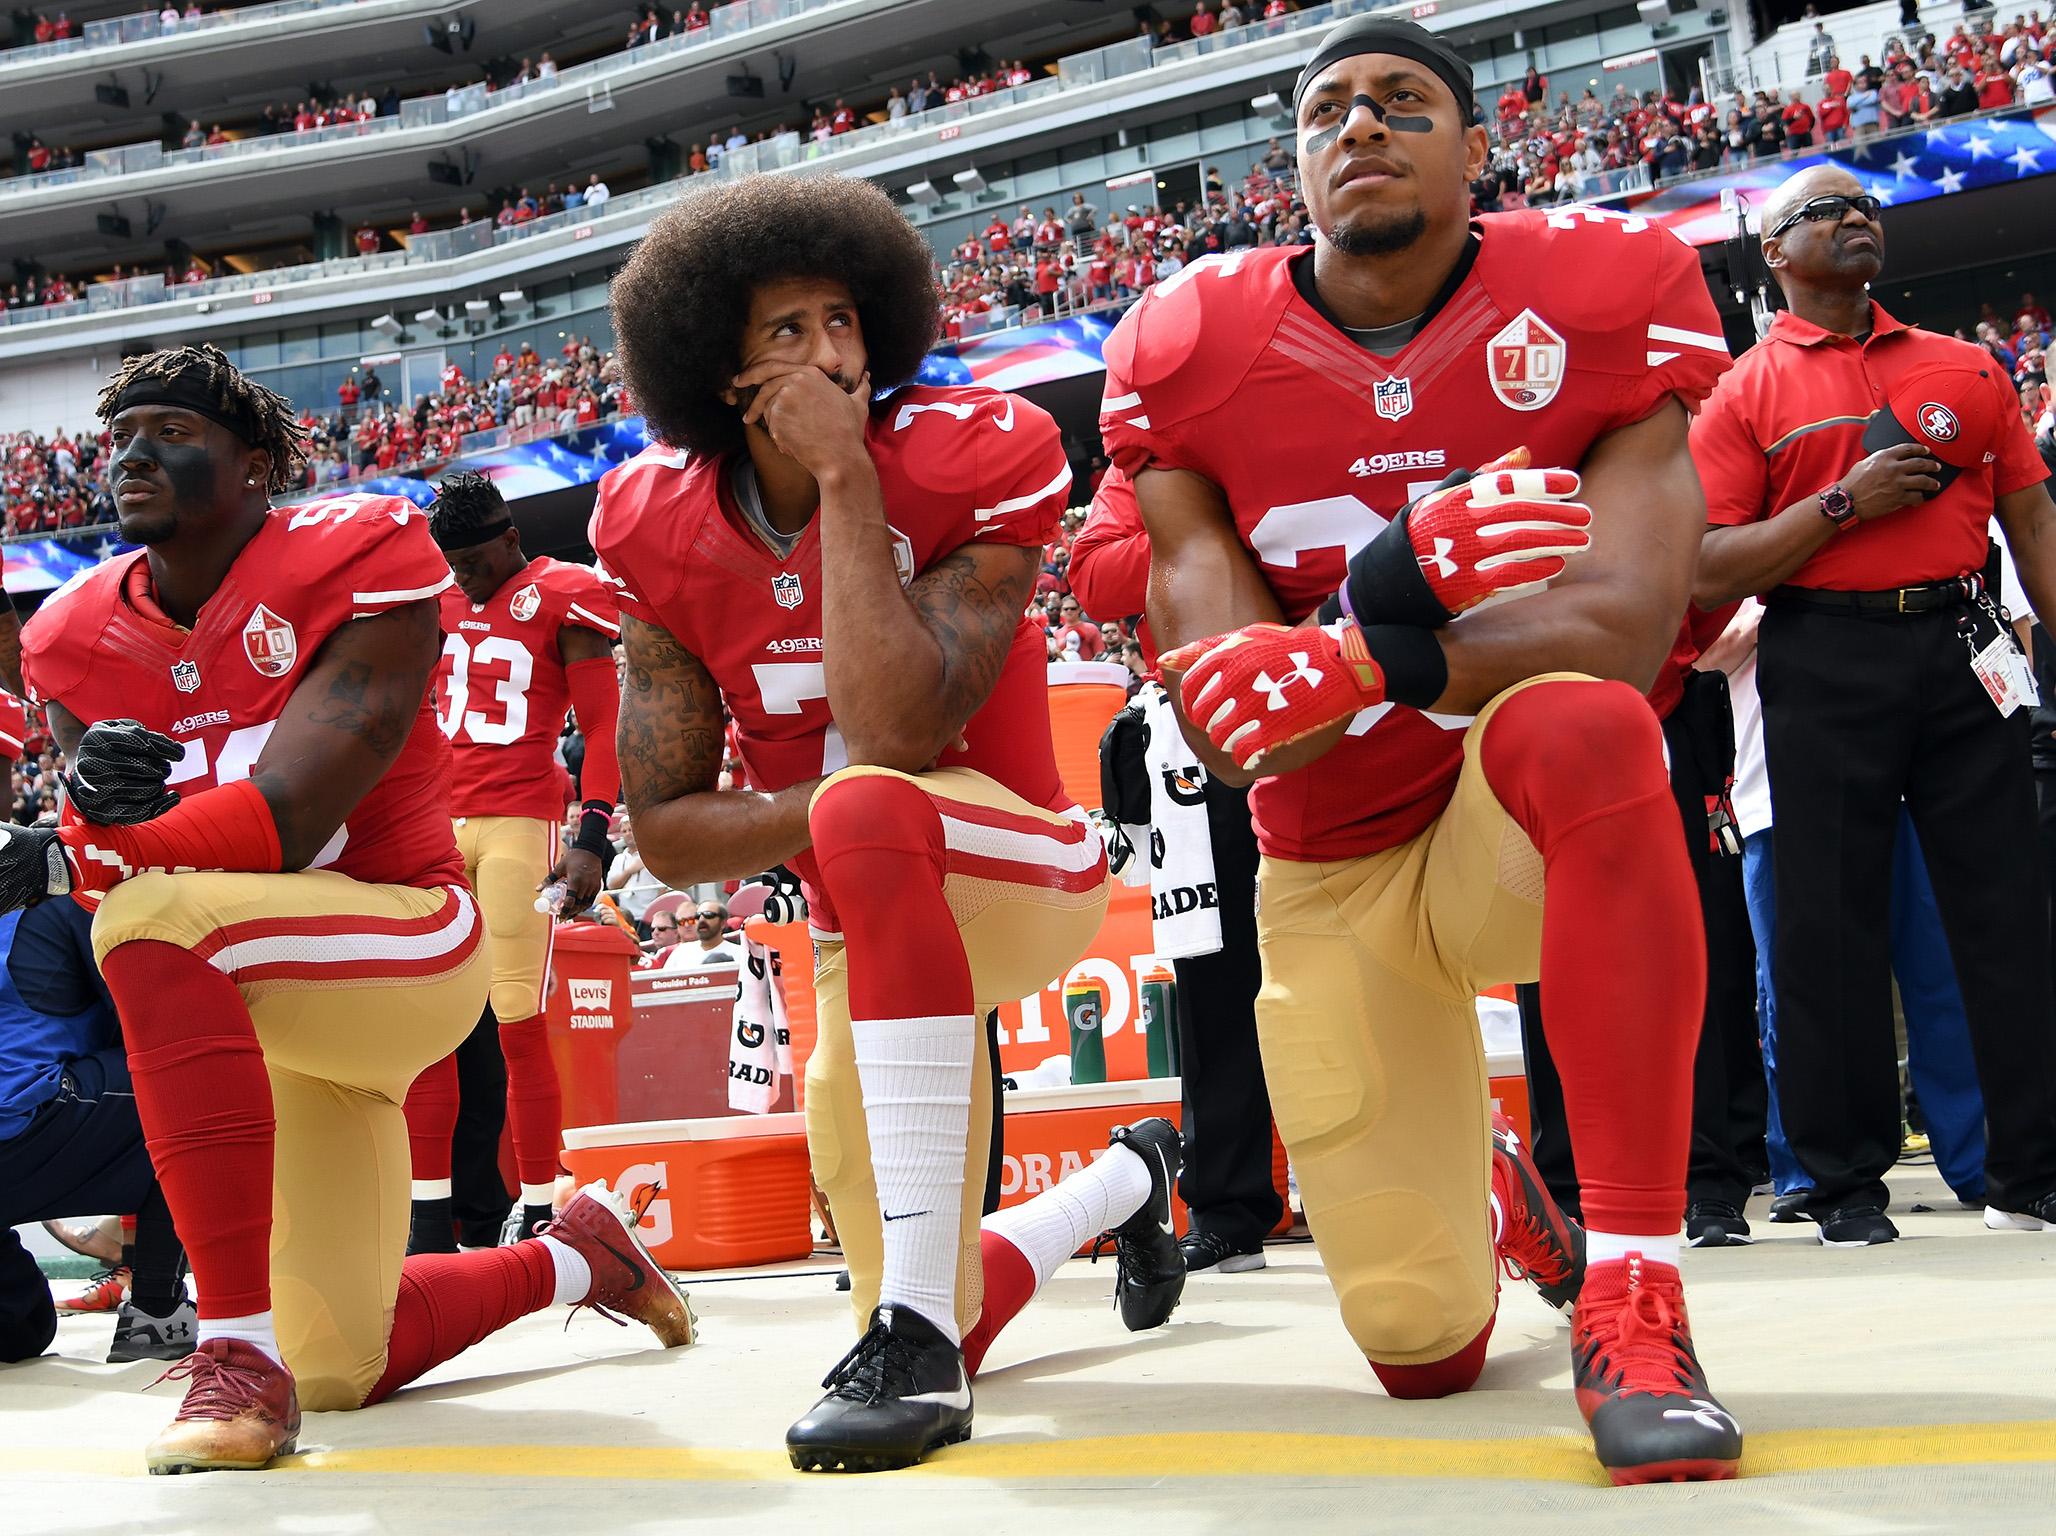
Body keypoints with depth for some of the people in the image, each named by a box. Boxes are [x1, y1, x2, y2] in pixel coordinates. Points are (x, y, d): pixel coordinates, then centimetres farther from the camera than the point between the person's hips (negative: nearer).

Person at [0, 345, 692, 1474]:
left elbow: (286, 821, -25)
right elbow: (102, 866, -4)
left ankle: (241, 1353, -33)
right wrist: (99, 794, -27)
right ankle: (576, 1257, 42)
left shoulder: (352, 568, -16)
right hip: (240, 1002, 7)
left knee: (160, 918, -38)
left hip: (401, 941, -7)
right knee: (341, 1371, 12)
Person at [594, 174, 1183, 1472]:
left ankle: (918, 1331, -37)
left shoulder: (969, 463, -18)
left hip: (1019, 864, -5)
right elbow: (666, 832, -6)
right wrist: (824, 811, -23)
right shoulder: (666, 532, -6)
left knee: (869, 809, -39)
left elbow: (899, 732, -32)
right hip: (875, 929, 5)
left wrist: (846, 474, -29)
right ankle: (1129, 1183, 45)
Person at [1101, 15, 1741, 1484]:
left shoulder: (1604, 297, -13)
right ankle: (1487, 1195, 41)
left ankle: (1633, 1299, -31)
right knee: (1422, 1349, 0)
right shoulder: (1189, 357, -9)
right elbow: (1229, 720, -16)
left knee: (1580, 722, -40)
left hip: (1528, 832, -2)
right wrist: (1394, 583, -36)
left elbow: (1623, 627, -26)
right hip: (1331, 879, 2)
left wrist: (1362, 660, -40)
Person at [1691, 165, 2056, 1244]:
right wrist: (1843, 502, -11)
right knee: (1830, 922, 0)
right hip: (1825, 664, -2)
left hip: (1961, 648, 3)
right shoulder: (1744, 395, 6)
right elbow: (1707, 571, -2)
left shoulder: (1963, 369, 16)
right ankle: (1845, 1182, 11)